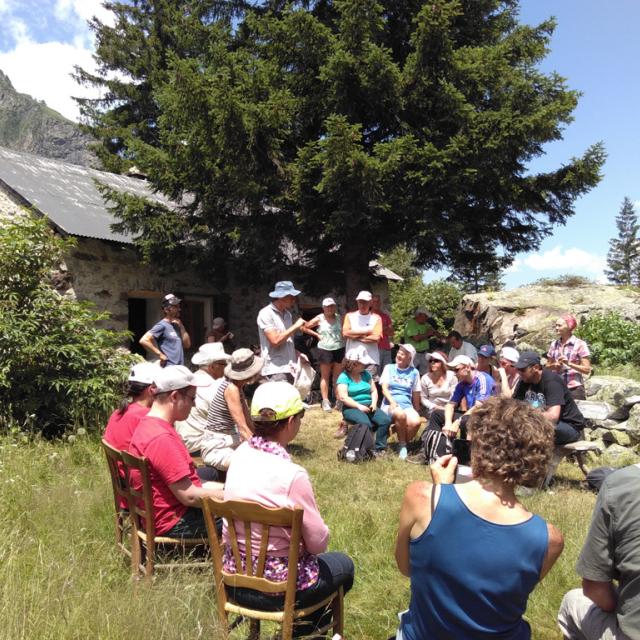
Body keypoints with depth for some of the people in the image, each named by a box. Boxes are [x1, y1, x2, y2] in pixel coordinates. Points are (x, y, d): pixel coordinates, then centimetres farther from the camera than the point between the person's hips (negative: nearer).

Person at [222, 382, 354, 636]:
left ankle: (300, 619, 38)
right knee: (344, 564, 23)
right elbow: (318, 542, -17)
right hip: (276, 586, -6)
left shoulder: (241, 453, -9)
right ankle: (302, 624, 35)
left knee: (314, 556, 32)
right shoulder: (292, 475, -29)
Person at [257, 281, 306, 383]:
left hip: (290, 368, 7)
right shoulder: (266, 314, -10)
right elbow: (275, 341, -20)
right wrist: (295, 326, -13)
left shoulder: (287, 314, 14)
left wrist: (298, 354, 8)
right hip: (275, 370, -7)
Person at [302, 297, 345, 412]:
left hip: (339, 349, 3)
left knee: (338, 376, 6)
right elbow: (305, 328, 0)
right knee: (325, 376, 3)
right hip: (325, 349, -3)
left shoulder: (339, 317, 6)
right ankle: (325, 401, 6)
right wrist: (317, 335, -3)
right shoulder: (319, 319, -2)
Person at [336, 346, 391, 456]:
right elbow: (343, 397, -13)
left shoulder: (366, 374, 14)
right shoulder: (344, 377, -4)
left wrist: (374, 403, -7)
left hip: (368, 406, 6)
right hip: (352, 408, -5)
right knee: (366, 423, -35)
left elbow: (374, 390, 13)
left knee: (386, 420, -21)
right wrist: (359, 406, -19)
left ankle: (379, 448, -11)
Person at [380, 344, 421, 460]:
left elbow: (416, 395, 15)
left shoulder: (414, 372, 12)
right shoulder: (389, 368, 10)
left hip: (407, 406, 2)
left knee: (416, 422, -31)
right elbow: (384, 388, -1)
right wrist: (392, 402, -17)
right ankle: (402, 445, -14)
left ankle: (405, 443, -1)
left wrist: (417, 412, 14)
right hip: (390, 405, -1)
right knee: (400, 414, -36)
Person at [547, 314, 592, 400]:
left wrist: (569, 364, -19)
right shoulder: (554, 344, 9)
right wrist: (554, 366, -3)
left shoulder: (580, 344, -4)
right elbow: (548, 365, 18)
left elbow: (587, 370, -7)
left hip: (575, 388, -4)